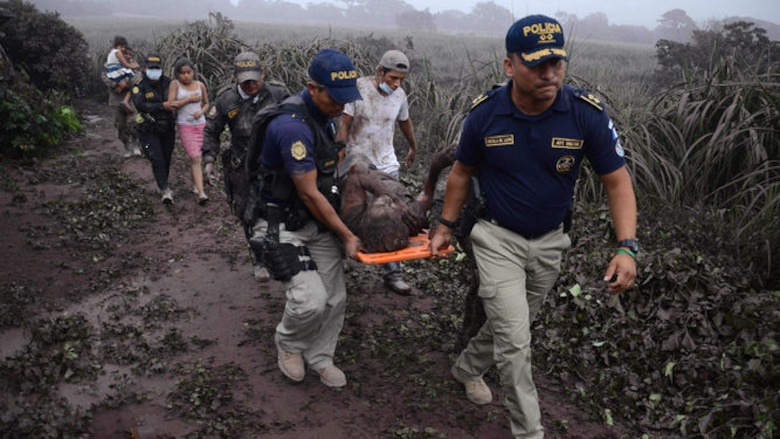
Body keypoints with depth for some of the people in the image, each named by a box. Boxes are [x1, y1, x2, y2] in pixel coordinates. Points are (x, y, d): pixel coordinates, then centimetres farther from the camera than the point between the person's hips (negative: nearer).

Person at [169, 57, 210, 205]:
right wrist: (189, 99, -13)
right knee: (195, 158, -11)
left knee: (195, 157, 11)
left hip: (200, 124, 3)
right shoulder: (175, 85, -4)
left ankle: (194, 184, 31)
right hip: (185, 126, -3)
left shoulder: (200, 85, 3)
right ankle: (201, 193, -14)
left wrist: (201, 111, -7)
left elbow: (206, 103, 14)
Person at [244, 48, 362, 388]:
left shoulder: (326, 116, 3)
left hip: (318, 219, 8)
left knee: (335, 298, 6)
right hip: (282, 225, -8)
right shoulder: (292, 126, -26)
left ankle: (319, 358, 29)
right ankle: (288, 343, 15)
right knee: (311, 299, -17)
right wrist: (347, 237, -15)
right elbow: (309, 194, -22)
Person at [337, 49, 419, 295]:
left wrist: (413, 149, 33)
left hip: (386, 164, 3)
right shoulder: (358, 88, -13)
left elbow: (405, 122, 19)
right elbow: (344, 125, -12)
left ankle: (393, 273, 4)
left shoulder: (399, 94, 0)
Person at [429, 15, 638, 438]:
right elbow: (462, 172, 1)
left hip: (550, 242, 2)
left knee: (512, 324, 21)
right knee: (514, 340, -7)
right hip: (498, 238, -2)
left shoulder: (587, 113, -19)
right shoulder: (484, 113, -16)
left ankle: (468, 367, 50)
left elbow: (617, 181, -11)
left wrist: (626, 247, -22)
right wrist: (445, 225, 6)